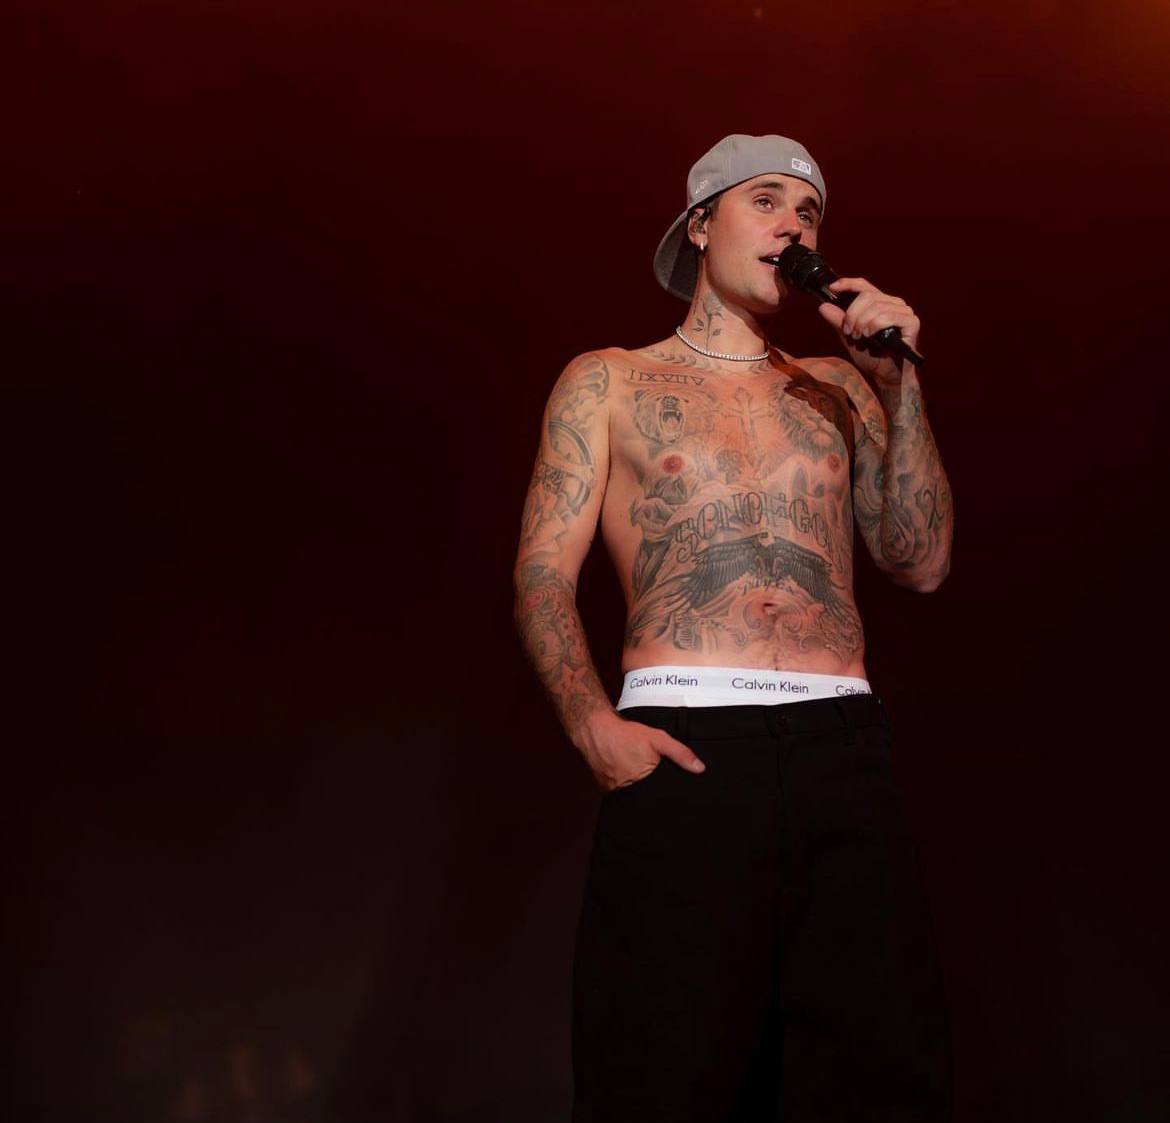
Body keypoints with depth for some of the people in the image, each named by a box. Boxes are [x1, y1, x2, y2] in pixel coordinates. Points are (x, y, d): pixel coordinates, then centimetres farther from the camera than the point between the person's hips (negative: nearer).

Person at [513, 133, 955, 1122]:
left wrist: (899, 385, 6)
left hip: (844, 746, 3)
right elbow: (544, 572, 6)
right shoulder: (608, 383, 15)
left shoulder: (838, 388, 22)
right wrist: (592, 723, -12)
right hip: (683, 745, -2)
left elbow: (922, 563, 14)